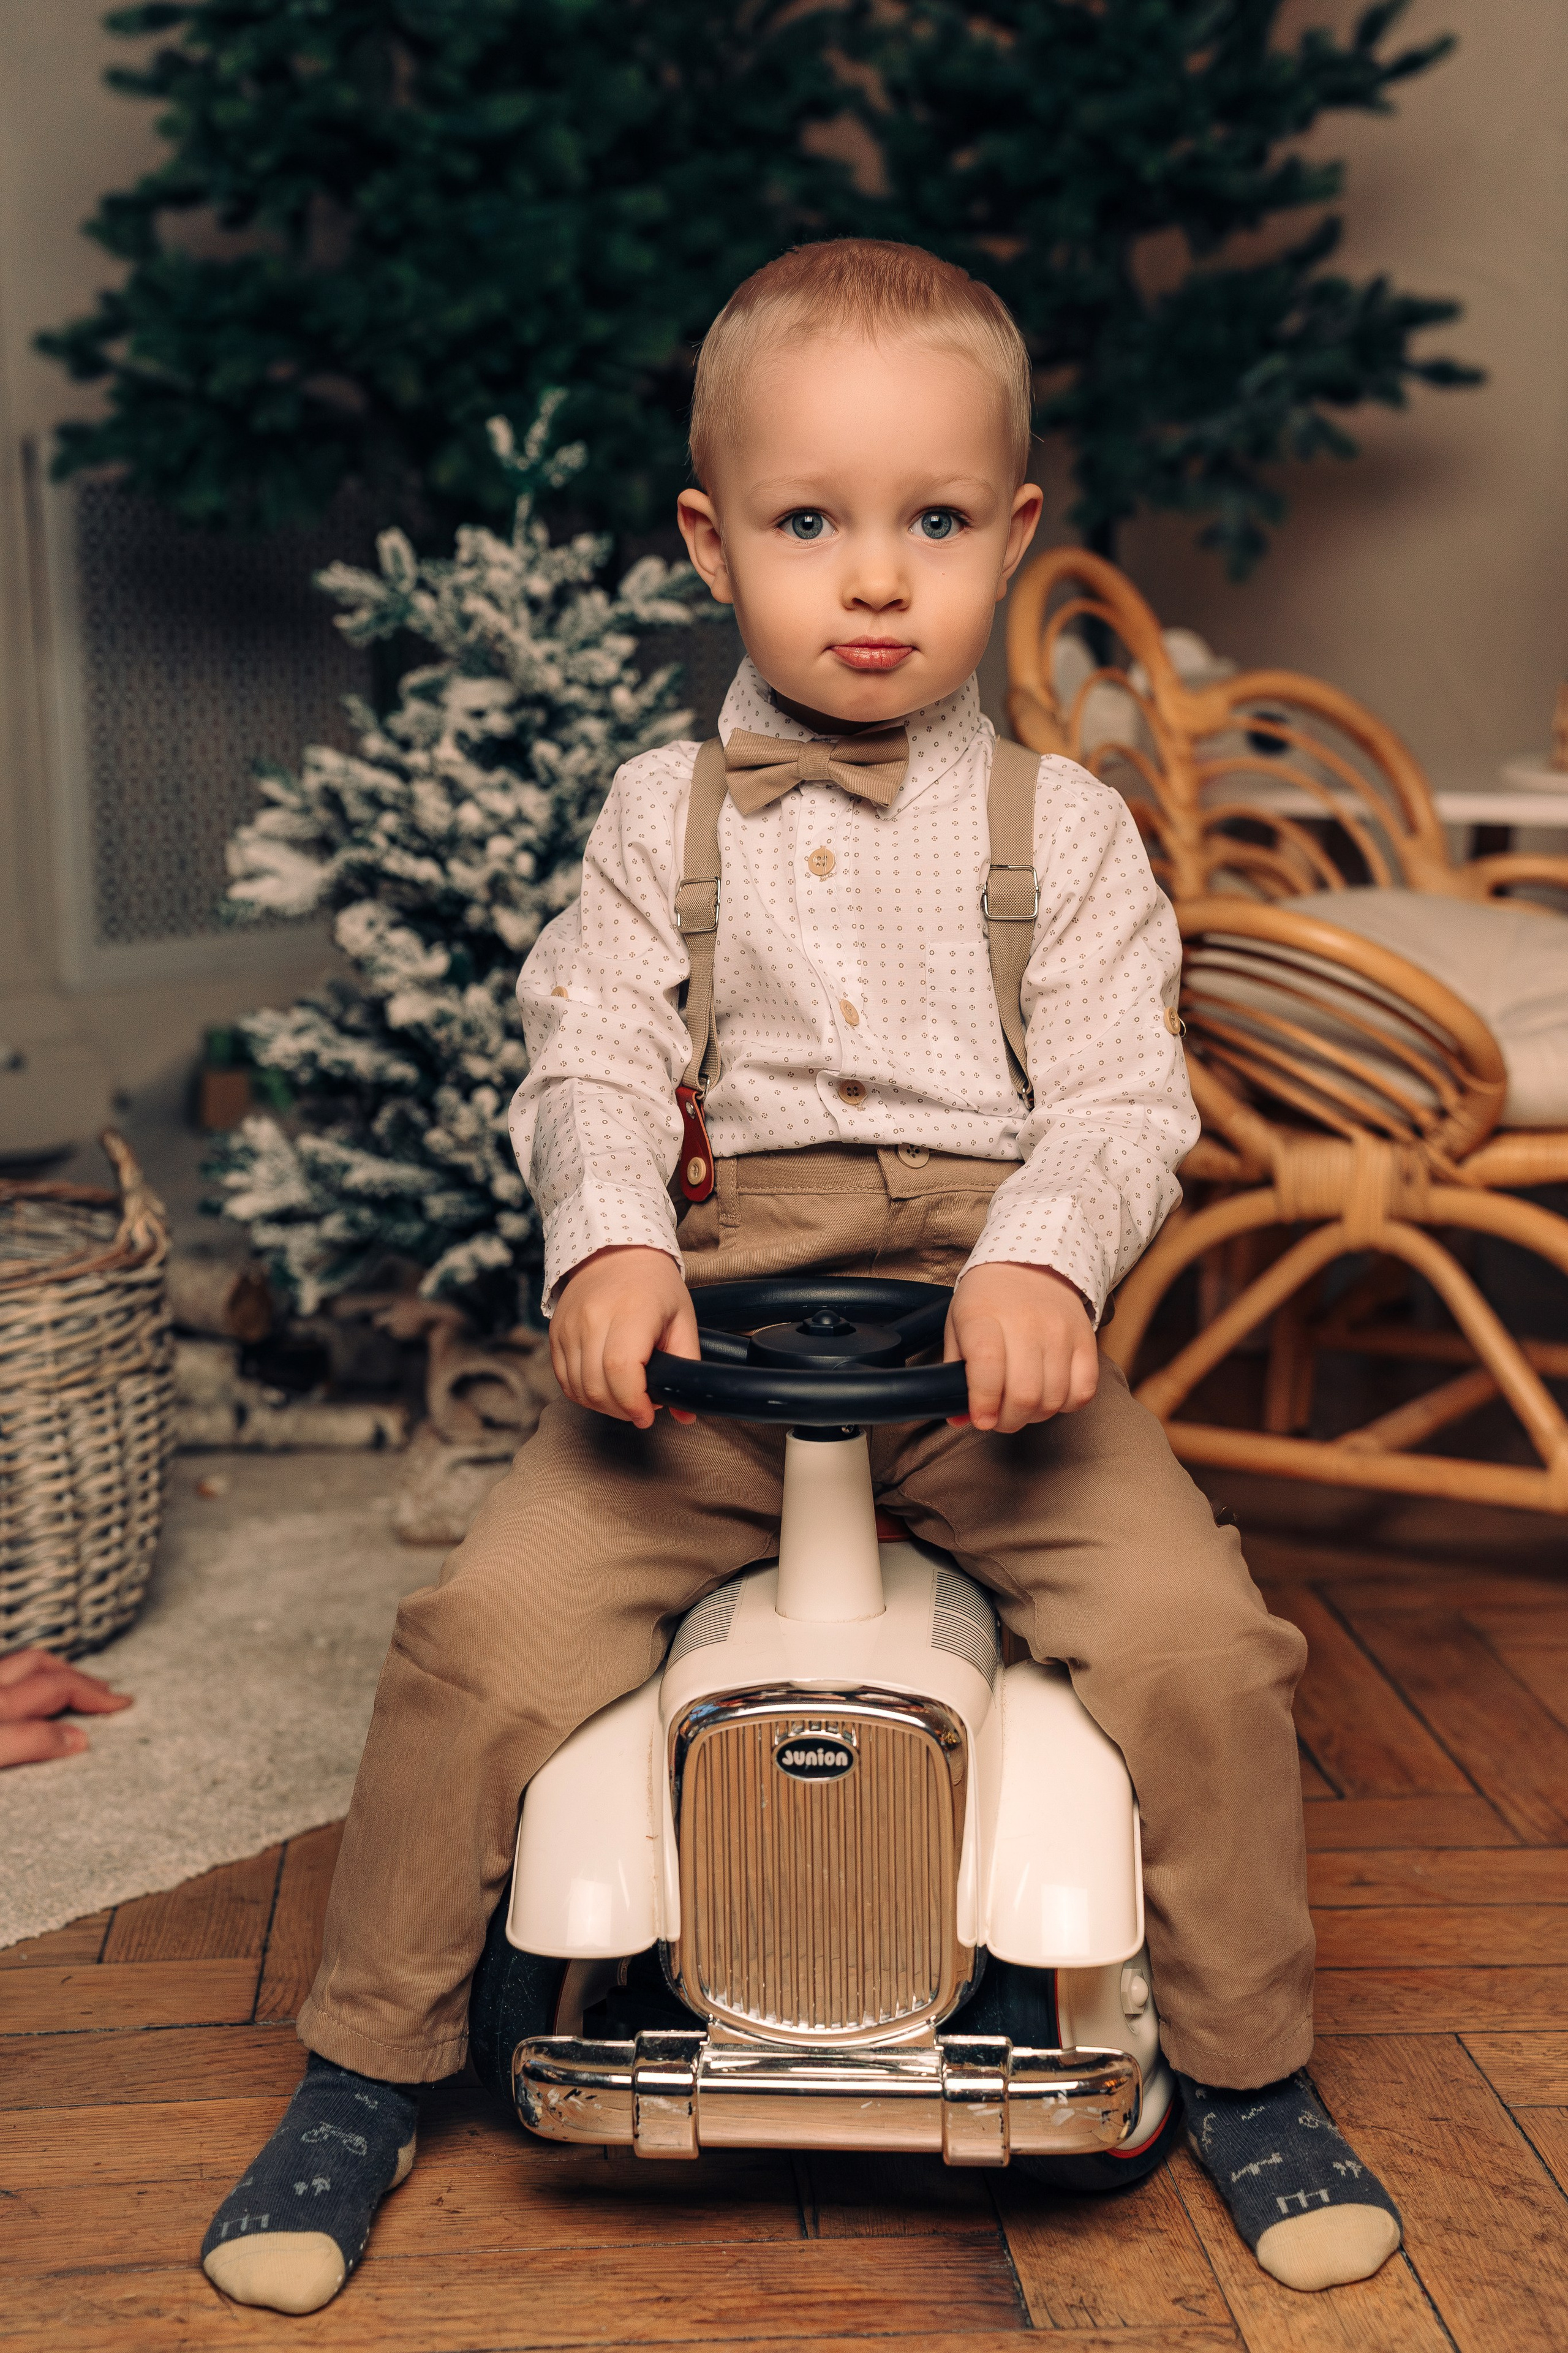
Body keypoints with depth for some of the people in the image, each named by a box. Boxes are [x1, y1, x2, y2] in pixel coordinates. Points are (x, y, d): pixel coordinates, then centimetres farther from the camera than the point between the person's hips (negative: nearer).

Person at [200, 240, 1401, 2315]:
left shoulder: (1065, 826, 6)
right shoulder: (662, 817, 8)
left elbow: (1124, 1097, -2)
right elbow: (589, 1062, 0)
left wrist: (1042, 1261, -23)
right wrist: (609, 1246, -21)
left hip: (988, 1319, 0)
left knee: (1196, 1636, -19)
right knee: (489, 1630, -17)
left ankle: (1248, 2072, 8)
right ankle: (364, 2075, 7)